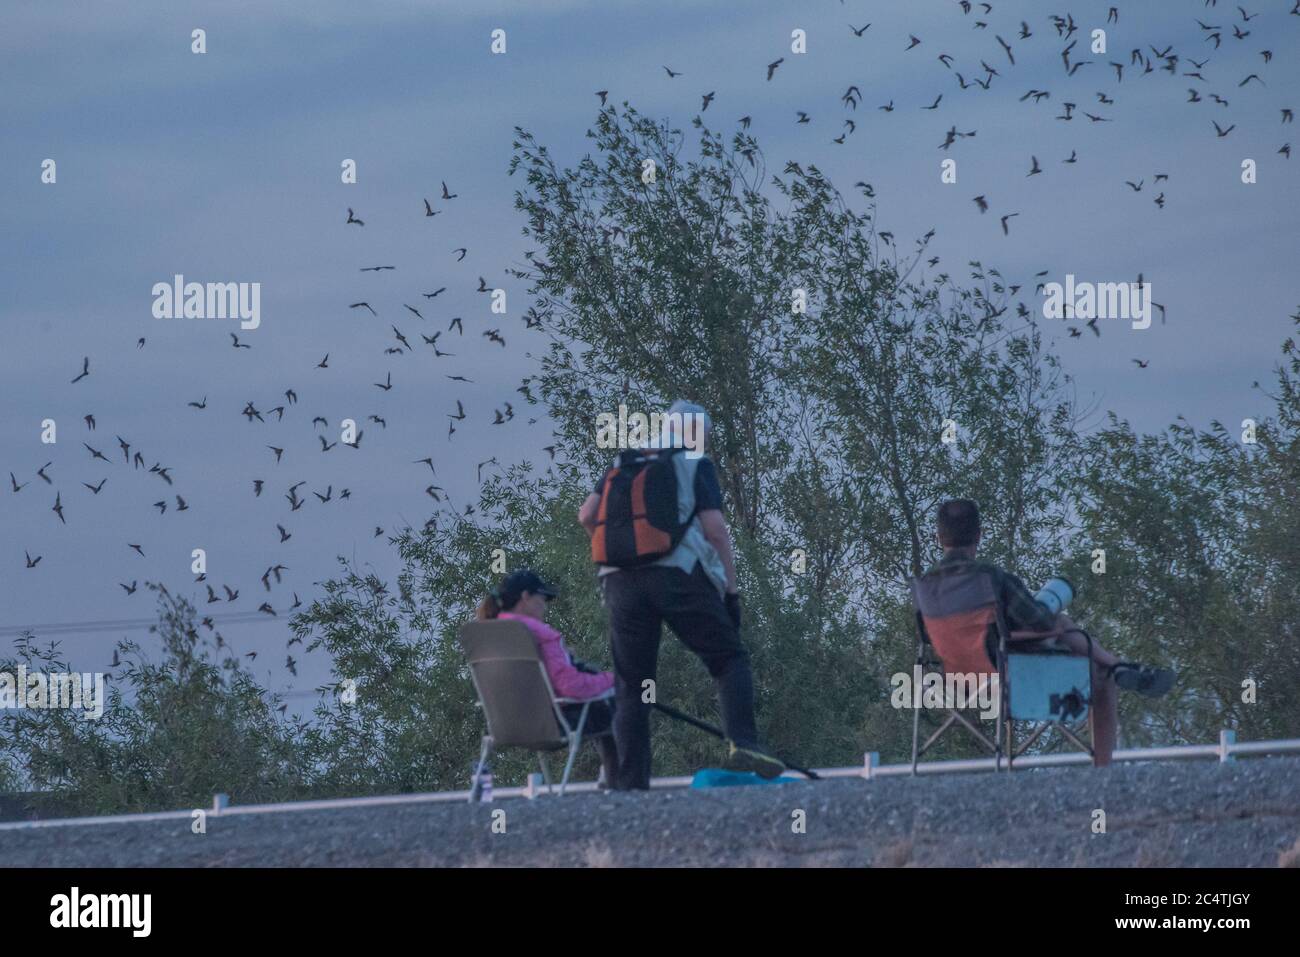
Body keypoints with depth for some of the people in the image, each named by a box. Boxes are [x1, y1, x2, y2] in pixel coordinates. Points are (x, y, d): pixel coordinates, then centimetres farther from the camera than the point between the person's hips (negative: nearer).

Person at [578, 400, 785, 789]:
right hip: (679, 572, -4)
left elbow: (587, 515, 11)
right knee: (730, 658, 4)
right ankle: (742, 742, -19)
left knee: (630, 684, 6)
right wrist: (731, 588, 0)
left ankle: (631, 784, -1)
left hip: (620, 579, 4)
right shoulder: (695, 464, 8)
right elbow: (714, 527, -2)